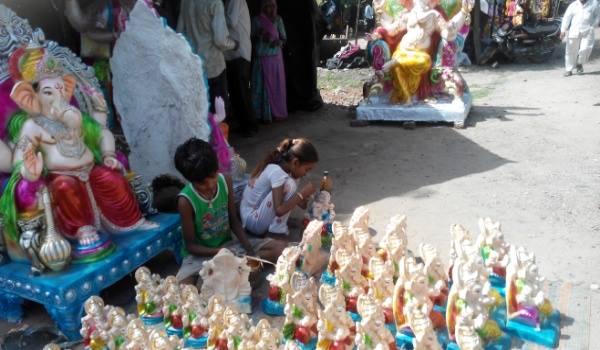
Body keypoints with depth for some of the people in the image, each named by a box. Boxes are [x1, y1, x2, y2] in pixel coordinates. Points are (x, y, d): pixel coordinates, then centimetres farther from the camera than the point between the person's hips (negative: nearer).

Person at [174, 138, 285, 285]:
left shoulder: (225, 181, -11)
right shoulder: (186, 201, -23)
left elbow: (234, 221, 0)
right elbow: (190, 245, -15)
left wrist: (249, 249, -13)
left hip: (228, 244, 4)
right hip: (200, 253, -4)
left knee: (278, 248, -7)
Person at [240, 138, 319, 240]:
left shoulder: (287, 168, 1)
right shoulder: (277, 172, -26)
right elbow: (279, 210, -33)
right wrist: (302, 193, -26)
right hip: (253, 221, -10)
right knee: (289, 185, -24)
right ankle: (276, 232, -15)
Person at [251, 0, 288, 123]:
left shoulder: (278, 19, 3)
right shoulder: (256, 20, 0)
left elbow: (284, 38, 4)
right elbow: (252, 38, 2)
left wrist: (279, 42, -18)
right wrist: (259, 35, -17)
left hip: (275, 58, 1)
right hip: (261, 58, -1)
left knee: (276, 85, 3)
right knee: (261, 86, -2)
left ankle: (276, 113, 13)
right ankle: (264, 115, 3)